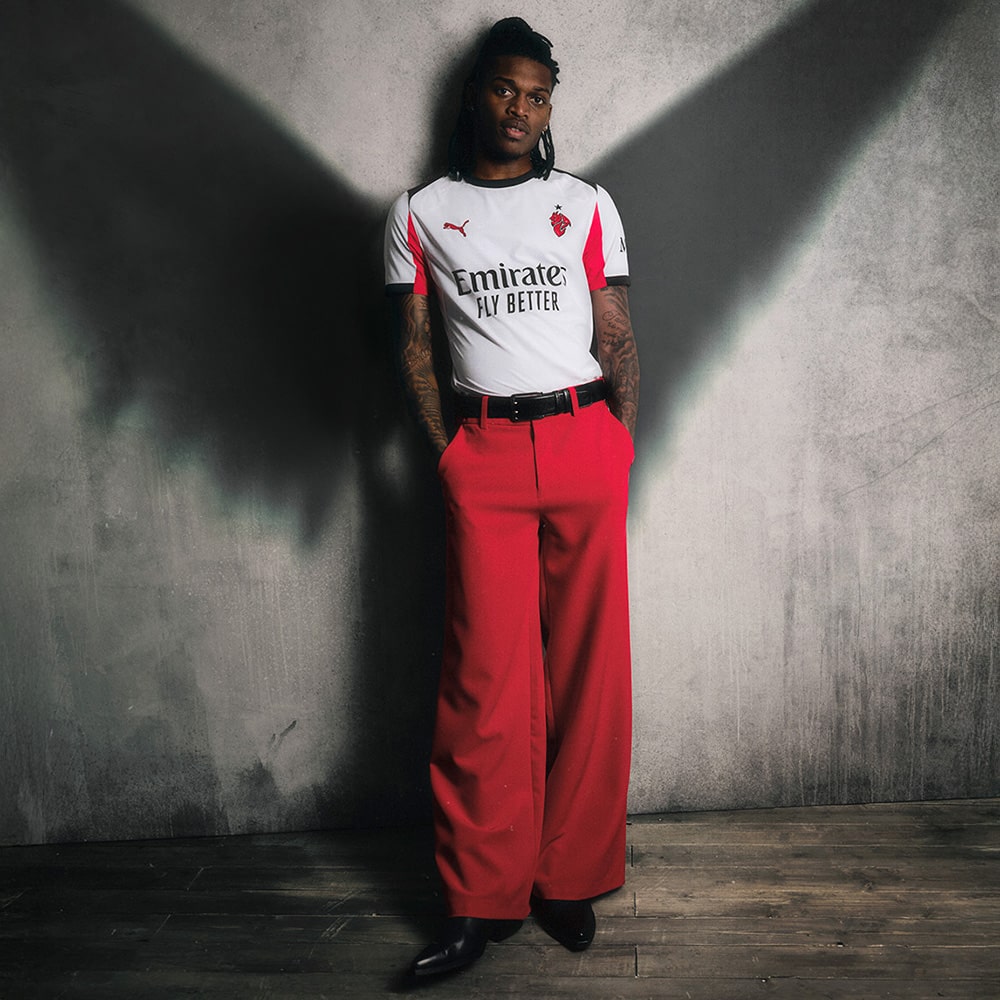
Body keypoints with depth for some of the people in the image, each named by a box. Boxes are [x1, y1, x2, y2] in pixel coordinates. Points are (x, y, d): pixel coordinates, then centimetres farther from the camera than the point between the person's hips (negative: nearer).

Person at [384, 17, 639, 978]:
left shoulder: (587, 204, 13)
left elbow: (618, 337, 10)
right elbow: (413, 347, 9)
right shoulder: (419, 213, 11)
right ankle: (482, 898, 7)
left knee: (588, 667, 1)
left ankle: (570, 877, 15)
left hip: (583, 440, 1)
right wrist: (446, 456, -1)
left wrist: (620, 447, 1)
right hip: (483, 451, -1)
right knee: (486, 677, -4)